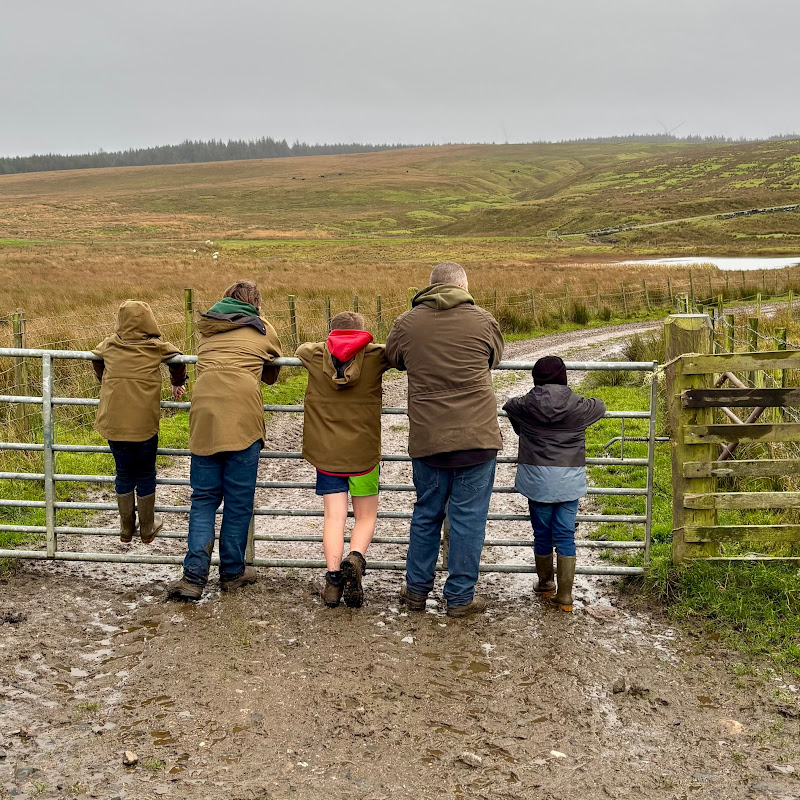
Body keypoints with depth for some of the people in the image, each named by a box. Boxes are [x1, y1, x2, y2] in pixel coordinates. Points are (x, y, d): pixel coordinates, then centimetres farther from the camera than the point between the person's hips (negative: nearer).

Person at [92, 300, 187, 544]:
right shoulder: (157, 347, -5)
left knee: (124, 474, 15)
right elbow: (178, 359, 12)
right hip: (145, 423, -2)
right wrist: (178, 384, 29)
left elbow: (96, 360, 22)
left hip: (114, 422, 2)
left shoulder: (108, 346, 2)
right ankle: (147, 529, 22)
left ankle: (126, 529, 23)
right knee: (146, 474, 12)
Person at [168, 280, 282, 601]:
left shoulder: (205, 327, 22)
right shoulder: (263, 329, 16)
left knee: (204, 498, 8)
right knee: (239, 499, 7)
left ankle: (194, 576, -2)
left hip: (204, 414, 3)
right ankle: (232, 572, 16)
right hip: (242, 417, -2)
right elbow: (272, 375, 27)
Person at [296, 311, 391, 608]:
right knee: (366, 515, 10)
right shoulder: (375, 356, -5)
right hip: (364, 451, -1)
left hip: (326, 451, 1)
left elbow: (301, 348, 21)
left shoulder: (315, 357, -1)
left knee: (334, 516, 4)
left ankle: (333, 575, -9)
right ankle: (355, 557, -17)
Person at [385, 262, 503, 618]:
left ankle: (416, 589, 26)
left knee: (426, 513, 17)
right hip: (476, 436, -2)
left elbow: (393, 359, 19)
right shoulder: (483, 321, -1)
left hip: (426, 438, 2)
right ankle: (460, 597, 14)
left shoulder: (406, 323, 3)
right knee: (468, 518, 6)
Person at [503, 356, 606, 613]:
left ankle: (545, 584, 29)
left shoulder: (525, 406, -3)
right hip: (570, 478, 0)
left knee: (542, 533, 12)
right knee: (565, 535, 4)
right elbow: (600, 407, 19)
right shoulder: (578, 407, -3)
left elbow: (508, 405, 20)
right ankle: (565, 595, 5)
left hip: (537, 477, 0)